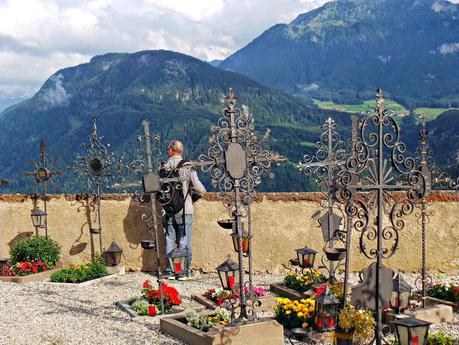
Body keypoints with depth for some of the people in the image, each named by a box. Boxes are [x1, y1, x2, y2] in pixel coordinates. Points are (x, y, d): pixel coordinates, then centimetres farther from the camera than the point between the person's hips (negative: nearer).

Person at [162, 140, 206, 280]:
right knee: (184, 242, 5)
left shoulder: (164, 167, 0)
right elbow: (200, 189, -10)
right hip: (185, 210, -2)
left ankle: (170, 271, 14)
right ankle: (184, 272, 8)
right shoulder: (188, 167, -7)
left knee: (170, 241, 11)